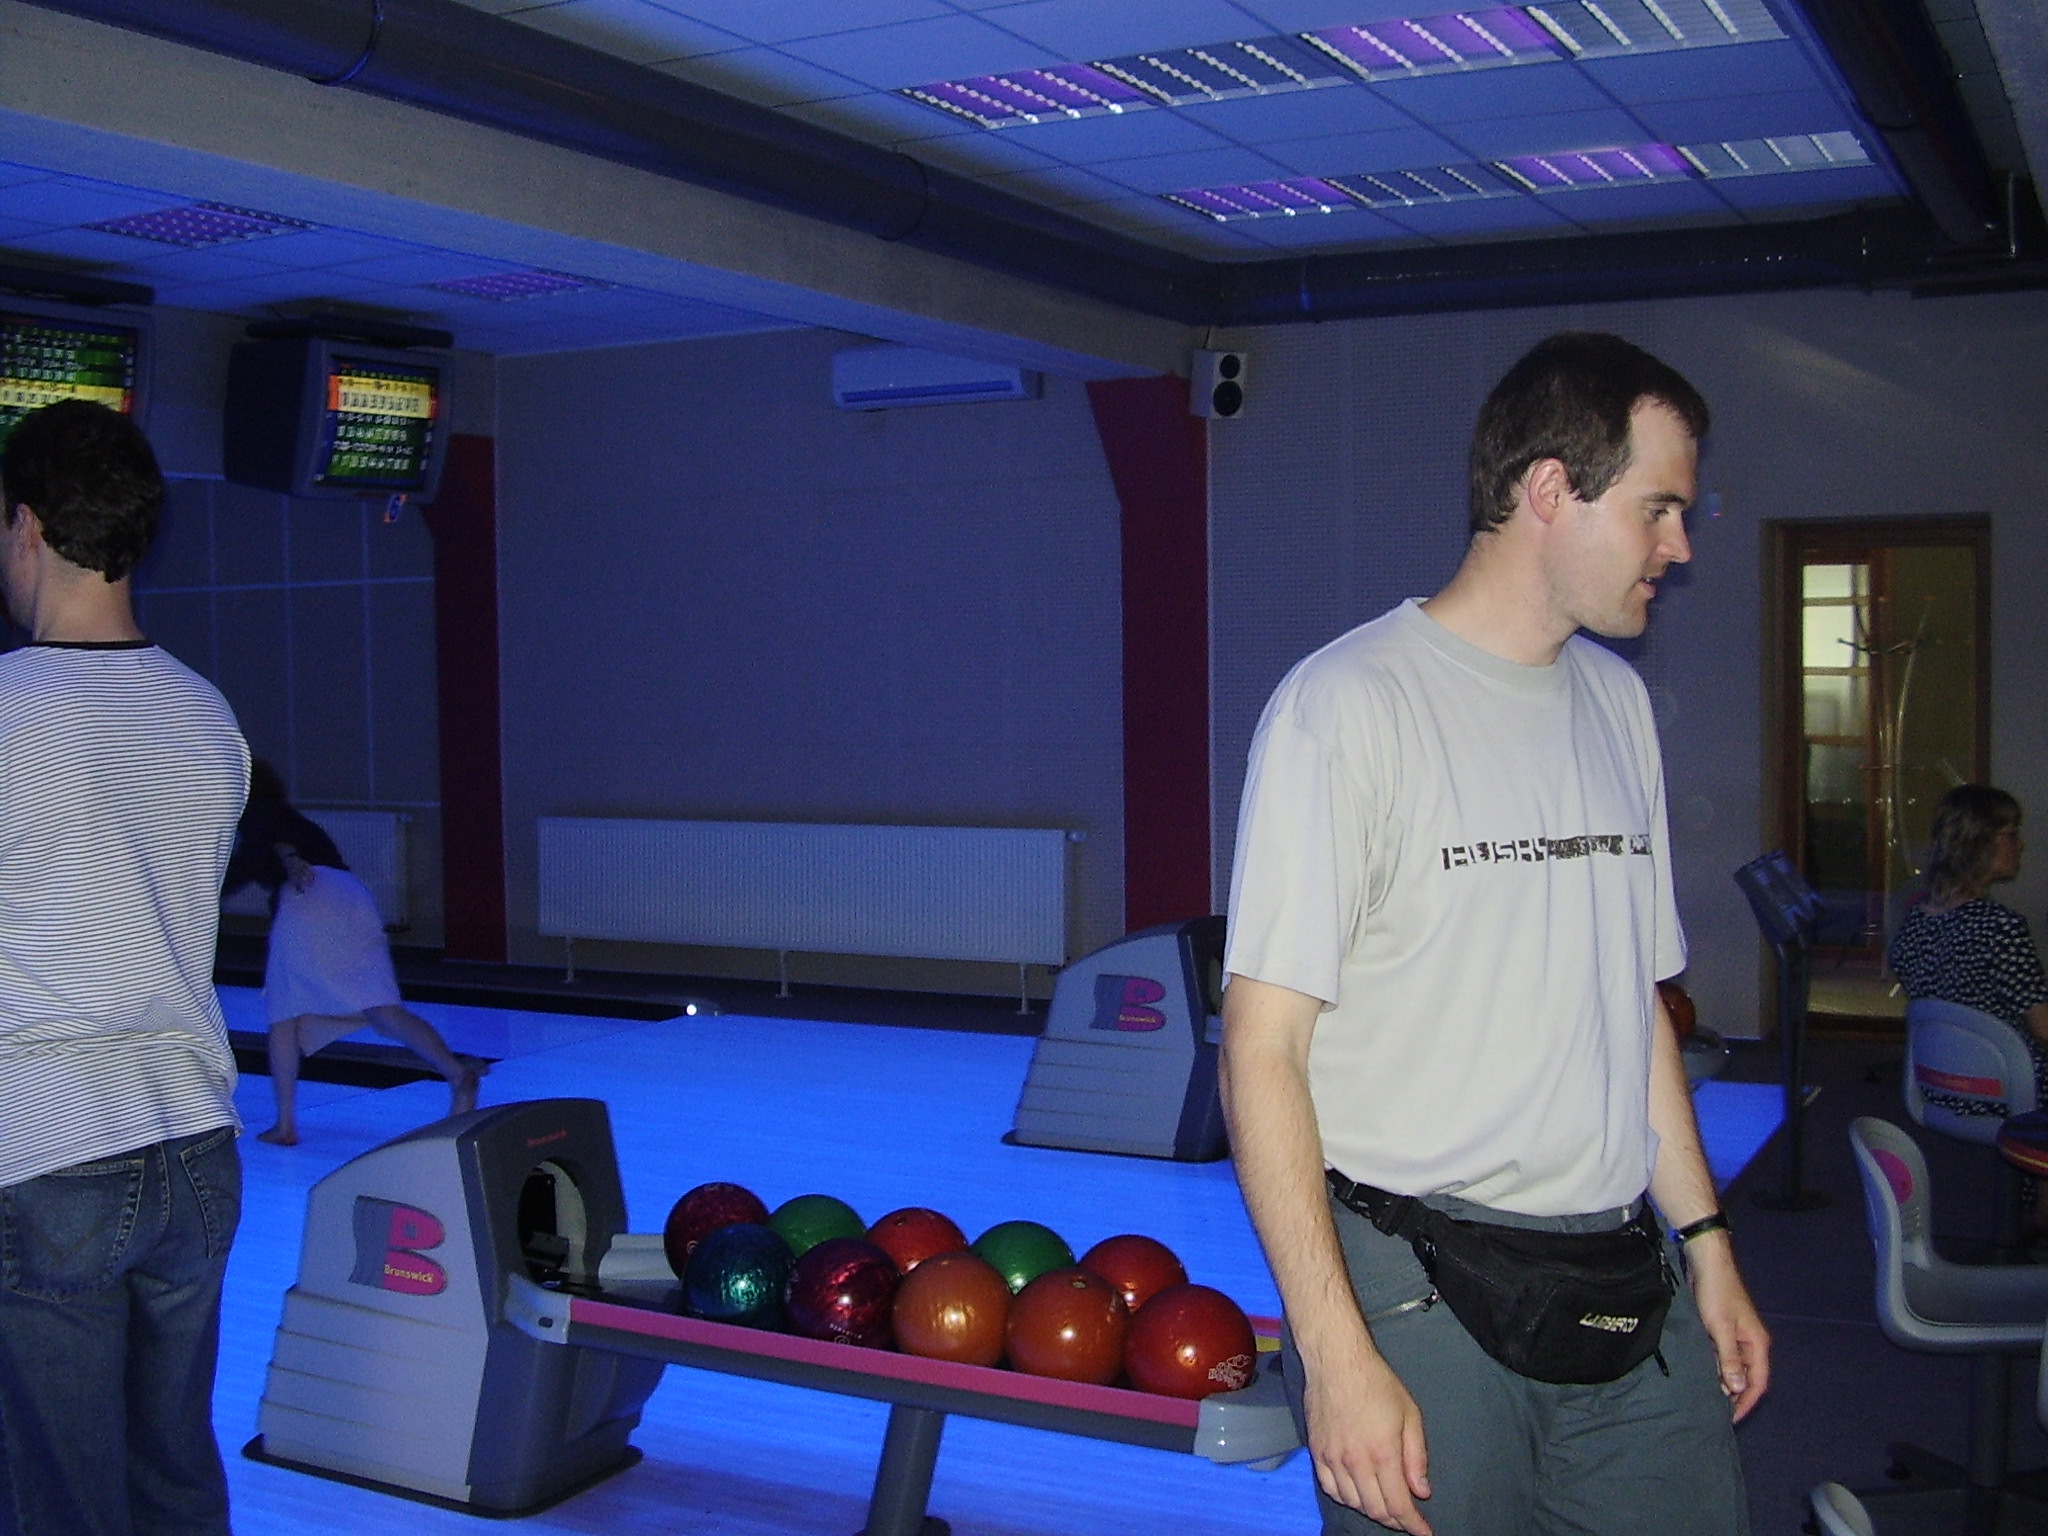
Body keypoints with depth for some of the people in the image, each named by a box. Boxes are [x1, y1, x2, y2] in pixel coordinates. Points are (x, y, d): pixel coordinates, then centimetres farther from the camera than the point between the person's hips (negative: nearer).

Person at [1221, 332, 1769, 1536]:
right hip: (1418, 1295, -6)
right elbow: (1262, 1048, -15)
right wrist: (1335, 1353, -19)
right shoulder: (1350, 703, -11)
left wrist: (1708, 1247, 16)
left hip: (1624, 1289, 7)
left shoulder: (1618, 703, 12)